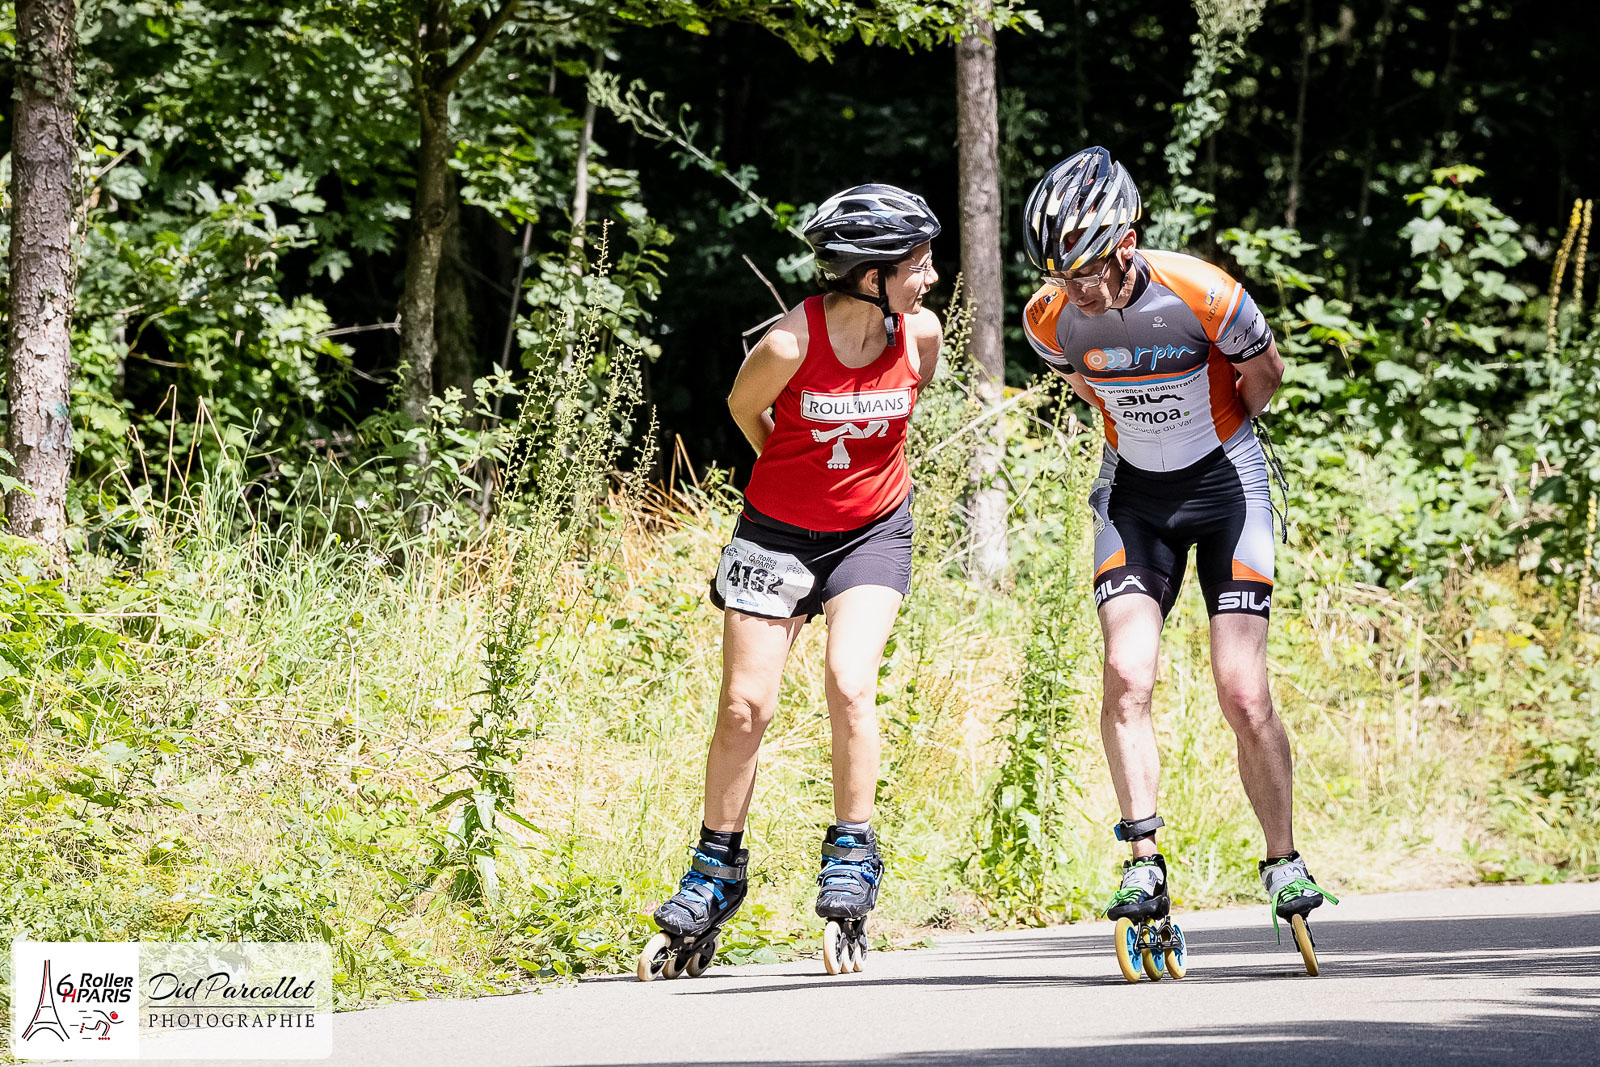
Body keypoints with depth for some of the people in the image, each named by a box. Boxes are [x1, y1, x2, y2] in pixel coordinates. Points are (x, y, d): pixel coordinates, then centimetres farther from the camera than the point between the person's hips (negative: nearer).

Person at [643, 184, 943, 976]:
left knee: (850, 684, -19)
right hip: (778, 530, -1)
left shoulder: (919, 333, -13)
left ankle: (852, 854, -3)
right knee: (745, 706, -2)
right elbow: (743, 407, -2)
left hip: (872, 530, 1)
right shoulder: (791, 343, -24)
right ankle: (717, 872, 13)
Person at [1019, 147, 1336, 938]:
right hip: (1134, 492, 2)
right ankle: (1144, 866, -12)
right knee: (1125, 678, -16)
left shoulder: (1202, 295, -26)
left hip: (1224, 481, -2)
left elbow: (1264, 375, -4)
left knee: (1243, 695, -8)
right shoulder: (1050, 318, -16)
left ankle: (1284, 862, 9)